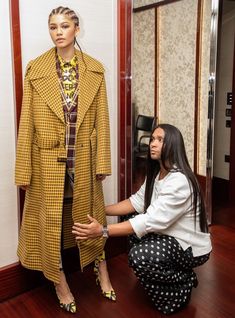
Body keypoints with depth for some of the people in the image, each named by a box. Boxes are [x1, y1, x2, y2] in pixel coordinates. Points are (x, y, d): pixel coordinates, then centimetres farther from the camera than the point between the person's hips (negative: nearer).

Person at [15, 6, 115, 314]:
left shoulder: (94, 69, 2)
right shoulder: (35, 69, -3)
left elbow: (101, 119, 2)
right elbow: (27, 123, -4)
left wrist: (102, 160, -1)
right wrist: (23, 170, -5)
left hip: (83, 158, 1)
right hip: (48, 160, -1)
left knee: (90, 216, 15)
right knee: (50, 221, 9)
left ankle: (102, 272, 39)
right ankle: (61, 283, 32)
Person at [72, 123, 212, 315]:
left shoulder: (180, 181, -30)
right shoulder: (156, 172, 0)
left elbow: (151, 221, -35)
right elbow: (137, 201, 3)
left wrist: (103, 230, -38)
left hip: (191, 246, -9)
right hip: (171, 236, 9)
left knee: (139, 256, -29)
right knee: (131, 220, 6)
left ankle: (184, 281, 0)